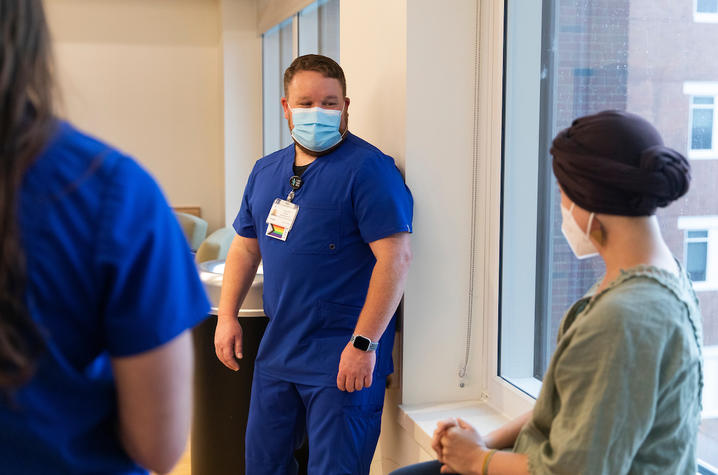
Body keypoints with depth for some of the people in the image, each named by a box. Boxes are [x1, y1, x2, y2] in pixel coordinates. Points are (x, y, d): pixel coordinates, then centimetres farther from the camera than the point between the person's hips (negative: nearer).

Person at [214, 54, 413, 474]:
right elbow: (246, 247, 19)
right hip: (277, 353, 7)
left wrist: (364, 344, -22)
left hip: (343, 361, -7)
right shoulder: (266, 171, 11)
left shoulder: (369, 168, -12)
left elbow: (395, 256, -19)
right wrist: (227, 315, 8)